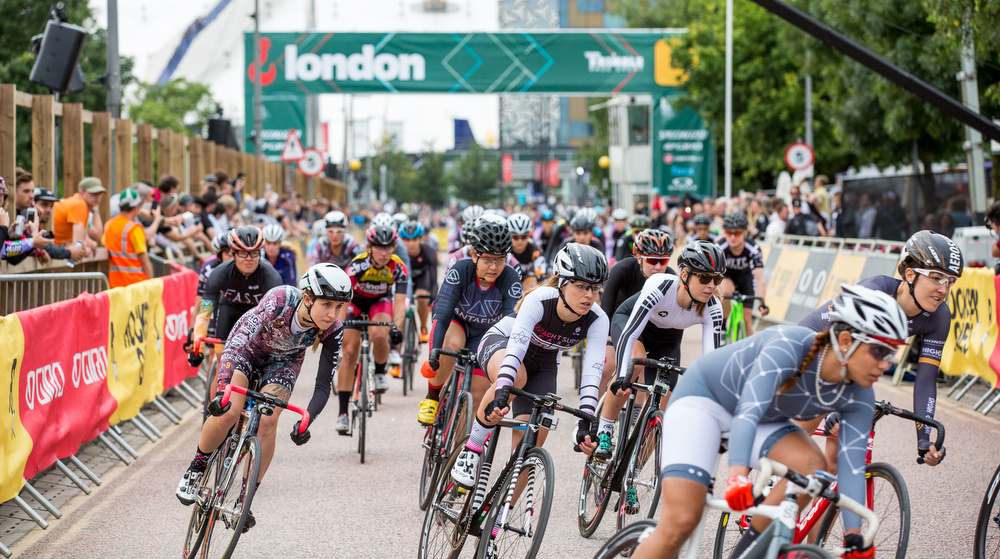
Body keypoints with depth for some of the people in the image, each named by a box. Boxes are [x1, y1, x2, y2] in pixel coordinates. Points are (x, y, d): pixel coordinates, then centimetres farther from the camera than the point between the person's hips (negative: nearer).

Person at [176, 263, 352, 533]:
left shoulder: (332, 330, -28)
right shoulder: (280, 300, -38)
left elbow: (324, 384, -23)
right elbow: (241, 338, -43)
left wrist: (307, 421, -38)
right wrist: (223, 390, -55)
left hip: (283, 361, 2)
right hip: (248, 346, -2)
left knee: (268, 421, -20)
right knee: (229, 411, -24)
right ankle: (195, 470, 2)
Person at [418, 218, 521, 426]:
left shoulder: (510, 280, -29)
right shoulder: (460, 271, -31)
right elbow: (443, 315, -37)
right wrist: (434, 354, -49)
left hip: (485, 334, 2)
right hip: (455, 322, -2)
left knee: (477, 399, -6)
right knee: (452, 344, -37)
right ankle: (432, 397, -14)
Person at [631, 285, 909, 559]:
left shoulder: (859, 398, -16)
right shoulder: (789, 346, -34)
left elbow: (852, 467, -18)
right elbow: (747, 413, -44)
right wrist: (737, 476, -59)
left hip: (767, 420, 6)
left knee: (813, 467, -25)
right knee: (681, 522, -21)